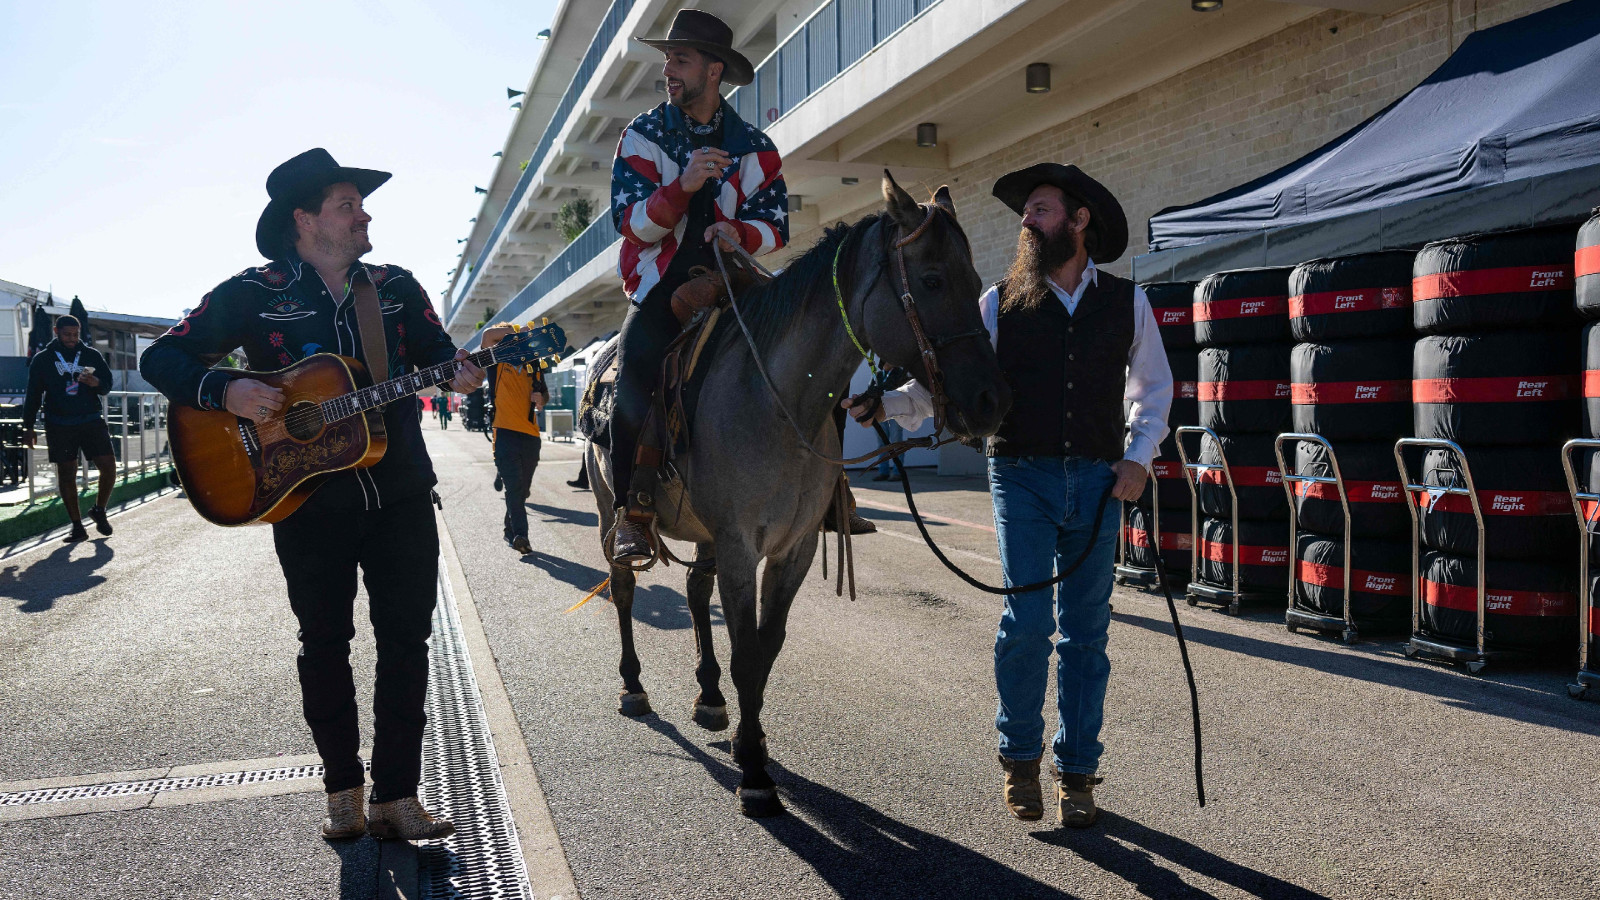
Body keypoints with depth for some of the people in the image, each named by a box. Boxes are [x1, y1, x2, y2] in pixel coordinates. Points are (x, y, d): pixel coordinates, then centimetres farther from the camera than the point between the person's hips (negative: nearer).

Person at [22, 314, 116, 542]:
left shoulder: (91, 355, 8)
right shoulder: (43, 359, 7)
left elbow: (108, 384, 8)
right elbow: (33, 394, 11)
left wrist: (96, 383, -16)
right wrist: (28, 427, 6)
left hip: (91, 420, 0)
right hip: (59, 425, 0)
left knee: (109, 466, -9)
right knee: (66, 474, 0)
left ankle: (99, 510, 16)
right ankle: (77, 526, 8)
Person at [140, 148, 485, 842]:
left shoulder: (396, 288, 7)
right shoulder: (253, 294, -2)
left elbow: (437, 352, 11)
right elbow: (162, 358, -1)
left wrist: (457, 371, -13)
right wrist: (225, 391, -20)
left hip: (401, 498, 2)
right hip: (307, 503, -2)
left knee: (406, 640, 1)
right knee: (325, 643, 9)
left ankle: (396, 797, 9)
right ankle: (343, 790, 24)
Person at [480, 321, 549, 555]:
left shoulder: (534, 366, 15)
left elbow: (544, 395, 26)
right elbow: (488, 335, -14)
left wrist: (540, 398, 3)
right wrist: (517, 332, -7)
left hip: (530, 435, 4)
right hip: (505, 432, -4)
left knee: (522, 489, 10)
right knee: (514, 486, -14)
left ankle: (511, 531, 24)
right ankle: (520, 534, -18)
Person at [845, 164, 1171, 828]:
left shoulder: (1127, 301, 7)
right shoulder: (999, 303, 4)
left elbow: (1154, 385, 15)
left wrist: (1140, 455, 2)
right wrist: (885, 404, -16)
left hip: (1098, 481, 1)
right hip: (1022, 478, -1)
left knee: (1086, 631, 5)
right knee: (1027, 621, -6)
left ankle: (1077, 772, 18)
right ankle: (1019, 756, 16)